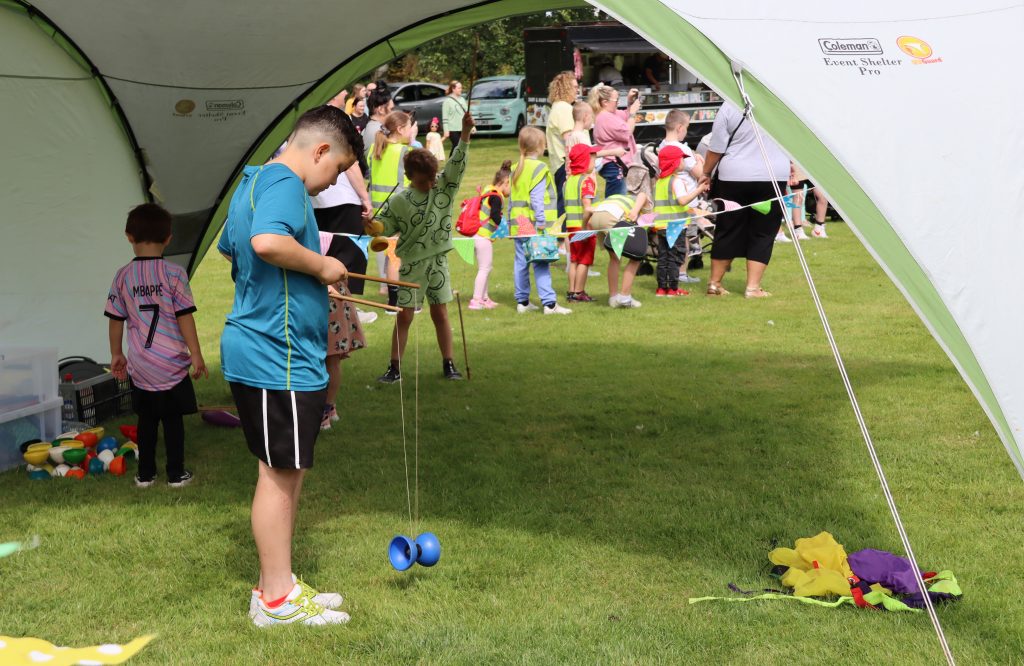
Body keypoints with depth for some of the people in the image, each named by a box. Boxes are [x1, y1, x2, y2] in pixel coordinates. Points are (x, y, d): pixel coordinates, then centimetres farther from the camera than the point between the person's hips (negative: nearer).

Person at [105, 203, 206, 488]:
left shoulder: (123, 277, 0)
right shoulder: (174, 274, -9)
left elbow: (116, 320, 6)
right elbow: (184, 317, -10)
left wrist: (116, 354, 19)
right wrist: (196, 354, -4)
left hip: (140, 366, 3)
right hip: (172, 365, -3)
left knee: (146, 420, 14)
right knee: (173, 419, 7)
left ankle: (145, 474, 20)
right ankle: (176, 473, 13)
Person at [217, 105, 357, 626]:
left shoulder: (253, 181, 18)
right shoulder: (284, 182, -15)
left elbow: (228, 248, 33)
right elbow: (268, 241, -35)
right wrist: (322, 265, -18)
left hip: (255, 351, 10)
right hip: (279, 356, -10)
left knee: (285, 471, 16)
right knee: (281, 472, -1)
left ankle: (276, 585, 24)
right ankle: (277, 598, 8)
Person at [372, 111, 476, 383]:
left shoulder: (443, 186, -2)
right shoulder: (400, 200, -6)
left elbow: (457, 161, -13)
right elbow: (385, 228, -1)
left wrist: (465, 132, -26)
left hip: (438, 261, 1)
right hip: (411, 264, -1)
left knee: (440, 314, 7)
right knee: (404, 317, 0)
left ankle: (449, 365, 15)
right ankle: (395, 368, 6)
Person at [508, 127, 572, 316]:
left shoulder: (516, 169, 13)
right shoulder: (539, 168, -10)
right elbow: (537, 199, -16)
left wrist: (510, 221, 20)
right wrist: (541, 222, -16)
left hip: (518, 224, 7)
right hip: (533, 225, -7)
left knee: (521, 263, 11)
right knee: (541, 264, -7)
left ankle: (522, 302, 16)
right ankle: (549, 303, -8)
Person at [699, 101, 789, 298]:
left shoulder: (729, 106, -6)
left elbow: (716, 148, -3)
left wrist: (706, 173, 11)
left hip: (734, 177, 0)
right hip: (773, 176, 0)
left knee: (728, 231, 10)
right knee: (762, 233, 6)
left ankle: (714, 283, 19)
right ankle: (753, 287, 2)